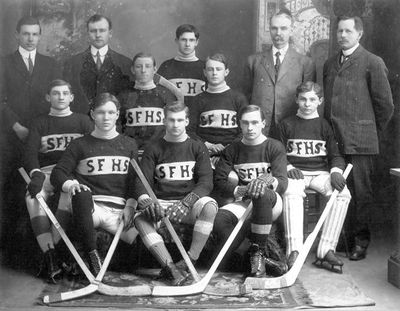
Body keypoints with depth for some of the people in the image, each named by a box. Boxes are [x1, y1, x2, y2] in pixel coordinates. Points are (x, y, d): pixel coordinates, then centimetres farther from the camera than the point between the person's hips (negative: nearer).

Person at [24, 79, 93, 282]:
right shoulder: (39, 123, 20)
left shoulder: (82, 121, 18)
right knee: (32, 196, -33)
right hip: (46, 172, 1)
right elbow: (30, 151, 5)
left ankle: (51, 249, -35)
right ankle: (50, 255, -37)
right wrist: (36, 174, -18)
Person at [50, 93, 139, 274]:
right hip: (90, 207, -1)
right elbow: (58, 173, 5)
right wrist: (70, 185, -18)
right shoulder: (80, 145, 12)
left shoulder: (129, 145, 17)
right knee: (81, 194, -37)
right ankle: (92, 254, -28)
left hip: (119, 210, 1)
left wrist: (130, 206, -2)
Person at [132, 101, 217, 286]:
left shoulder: (197, 148, 10)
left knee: (209, 206, -33)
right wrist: (146, 201, -24)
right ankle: (170, 267, -39)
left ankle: (191, 261, -30)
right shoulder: (153, 150, 11)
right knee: (140, 218, -31)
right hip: (160, 204, 1)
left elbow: (206, 182, -2)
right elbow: (141, 181, 1)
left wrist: (186, 202, -21)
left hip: (189, 203, 0)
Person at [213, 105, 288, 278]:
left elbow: (283, 183, -8)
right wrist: (240, 190, -17)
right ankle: (261, 257, -18)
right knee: (220, 220, -32)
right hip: (242, 203, 2)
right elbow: (220, 181, 3)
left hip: (271, 203, -2)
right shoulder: (232, 150, 11)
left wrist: (269, 180, -32)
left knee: (262, 194, -40)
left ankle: (257, 251, -28)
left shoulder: (275, 147, 3)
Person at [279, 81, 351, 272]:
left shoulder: (325, 126, 14)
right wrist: (288, 167, -8)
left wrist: (336, 171, -9)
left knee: (343, 194, -28)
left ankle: (326, 250, -29)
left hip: (320, 172, 2)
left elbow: (336, 155, 12)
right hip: (295, 172, -2)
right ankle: (293, 250, -42)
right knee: (291, 193, -37)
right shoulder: (287, 124, 12)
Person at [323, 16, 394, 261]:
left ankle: (361, 241, 9)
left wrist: (372, 133, 5)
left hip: (360, 141, -5)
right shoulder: (329, 65, 17)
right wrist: (329, 132, 12)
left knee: (361, 192, -1)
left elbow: (385, 105, -1)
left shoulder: (373, 63, -2)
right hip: (333, 139, 5)